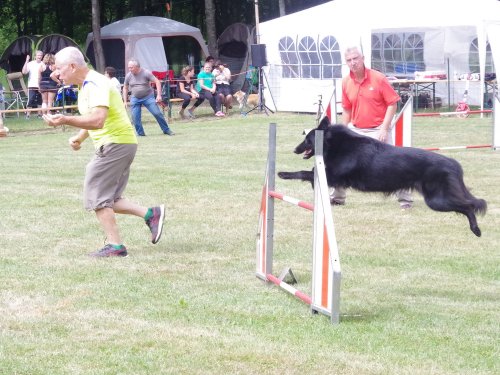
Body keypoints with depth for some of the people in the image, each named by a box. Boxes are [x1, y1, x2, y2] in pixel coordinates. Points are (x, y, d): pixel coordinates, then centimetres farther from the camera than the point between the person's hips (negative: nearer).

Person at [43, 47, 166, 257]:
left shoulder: (95, 85, -18)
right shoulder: (87, 86, 14)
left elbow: (97, 120, -31)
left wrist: (66, 120, -40)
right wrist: (79, 137, 10)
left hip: (115, 144, -10)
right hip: (120, 144, 10)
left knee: (97, 197, -6)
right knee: (106, 200, 11)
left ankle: (115, 246, -3)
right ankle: (150, 214, 7)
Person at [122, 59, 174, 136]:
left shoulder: (146, 73, -12)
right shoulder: (128, 76, -1)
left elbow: (157, 82, -11)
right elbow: (125, 88, 11)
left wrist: (159, 95, -18)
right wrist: (125, 101, 7)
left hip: (148, 97, -3)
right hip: (135, 99, 3)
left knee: (157, 113, -8)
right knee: (135, 118, -6)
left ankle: (166, 130, 6)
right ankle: (140, 133, 9)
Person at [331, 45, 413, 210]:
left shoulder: (378, 78, -12)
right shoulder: (346, 82, 2)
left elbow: (392, 103, -10)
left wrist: (384, 128, -16)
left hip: (377, 131, -5)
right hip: (355, 130, 5)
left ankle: (405, 199, 1)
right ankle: (337, 197, 24)